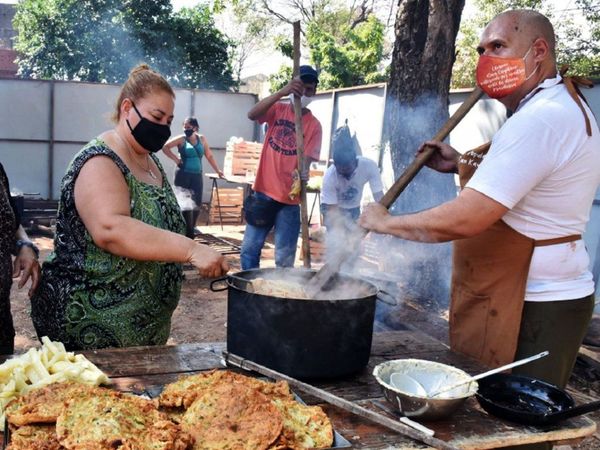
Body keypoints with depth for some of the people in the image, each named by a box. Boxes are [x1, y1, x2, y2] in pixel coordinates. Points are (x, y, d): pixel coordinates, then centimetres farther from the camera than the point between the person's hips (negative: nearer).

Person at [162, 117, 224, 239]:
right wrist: (176, 159, -9)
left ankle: (190, 229, 20)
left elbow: (209, 156, 15)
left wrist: (217, 170, 14)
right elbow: (165, 147, -6)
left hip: (197, 175, 4)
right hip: (183, 175, -4)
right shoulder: (181, 139, -4)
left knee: (197, 204, 3)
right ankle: (188, 233, 7)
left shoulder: (201, 139, 8)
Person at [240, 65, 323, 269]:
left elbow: (307, 159, -9)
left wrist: (301, 173, -34)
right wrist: (281, 92, -29)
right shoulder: (277, 110, 4)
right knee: (249, 249, 6)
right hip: (263, 192, 2)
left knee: (284, 259, 2)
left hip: (289, 199, -2)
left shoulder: (314, 125, -1)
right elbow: (252, 114, -16)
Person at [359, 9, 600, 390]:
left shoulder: (538, 120, -22)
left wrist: (385, 222, -14)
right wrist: (463, 164, 12)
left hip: (532, 310, -10)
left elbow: (465, 219, -28)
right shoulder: (564, 105, 13)